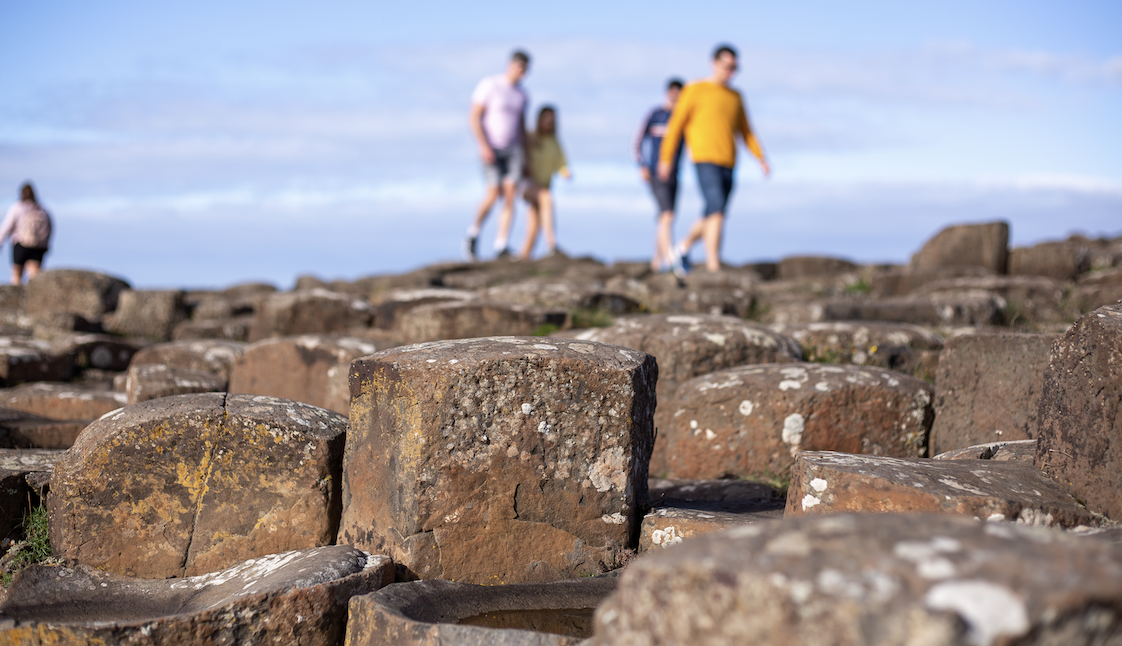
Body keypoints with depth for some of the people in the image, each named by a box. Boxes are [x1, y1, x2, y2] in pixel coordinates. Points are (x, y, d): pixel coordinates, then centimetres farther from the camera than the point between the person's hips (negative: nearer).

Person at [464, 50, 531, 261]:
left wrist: (525, 160, 11)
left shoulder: (521, 93, 9)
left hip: (512, 150, 5)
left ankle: (501, 248, -9)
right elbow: (474, 117, -14)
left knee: (510, 196, -9)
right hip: (490, 150, -5)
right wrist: (484, 146, -25)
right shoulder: (488, 85, -10)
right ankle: (473, 235, 7)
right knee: (494, 195, -16)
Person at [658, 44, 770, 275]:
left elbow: (746, 132, 20)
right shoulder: (695, 90, 0)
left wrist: (762, 159, 9)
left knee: (711, 217, 13)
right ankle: (714, 269, -19)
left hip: (727, 164, 7)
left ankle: (682, 250, 36)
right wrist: (665, 160, -2)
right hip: (705, 161, -7)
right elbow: (676, 124, 0)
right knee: (717, 212, -19)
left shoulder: (735, 97, 17)